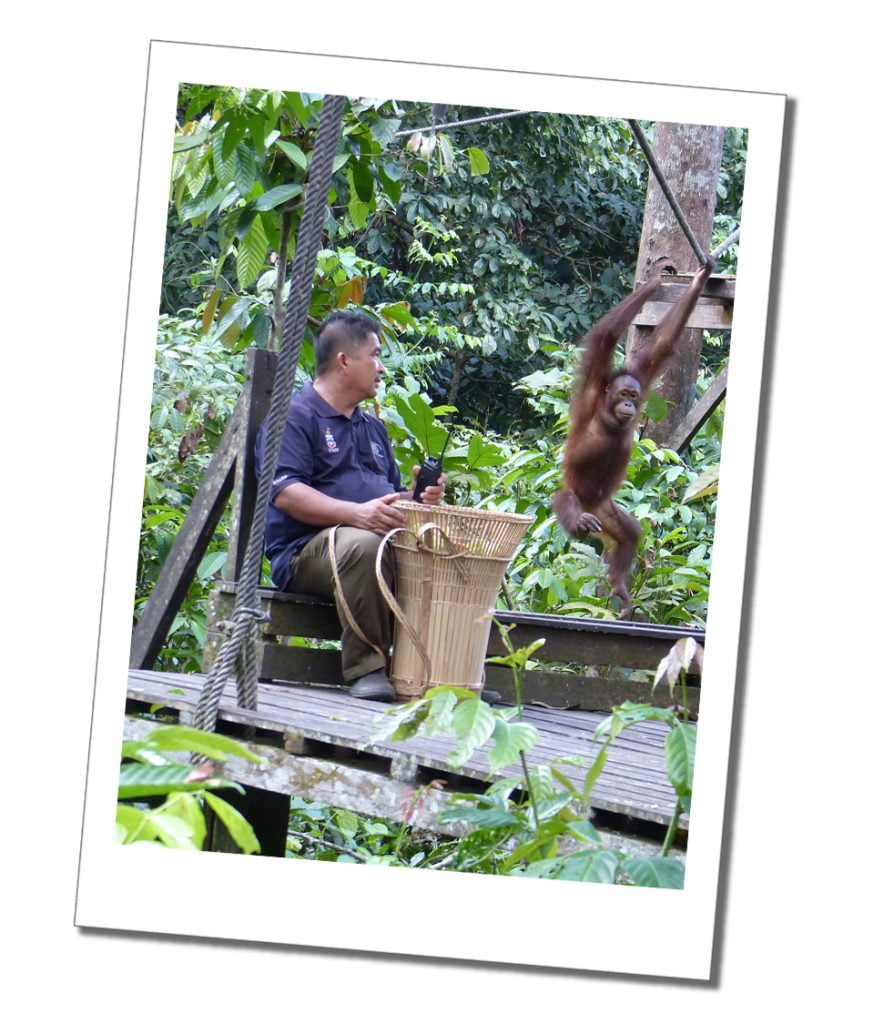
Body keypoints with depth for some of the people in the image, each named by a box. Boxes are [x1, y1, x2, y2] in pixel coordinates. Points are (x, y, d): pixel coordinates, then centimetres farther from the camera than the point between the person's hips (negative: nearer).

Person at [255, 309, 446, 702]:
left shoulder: (373, 428, 28)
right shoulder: (294, 415, 1)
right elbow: (285, 493, -13)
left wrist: (421, 498, 4)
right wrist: (357, 514, -27)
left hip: (390, 542, 7)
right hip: (306, 552, -7)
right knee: (363, 544, -39)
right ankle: (366, 669, -32)